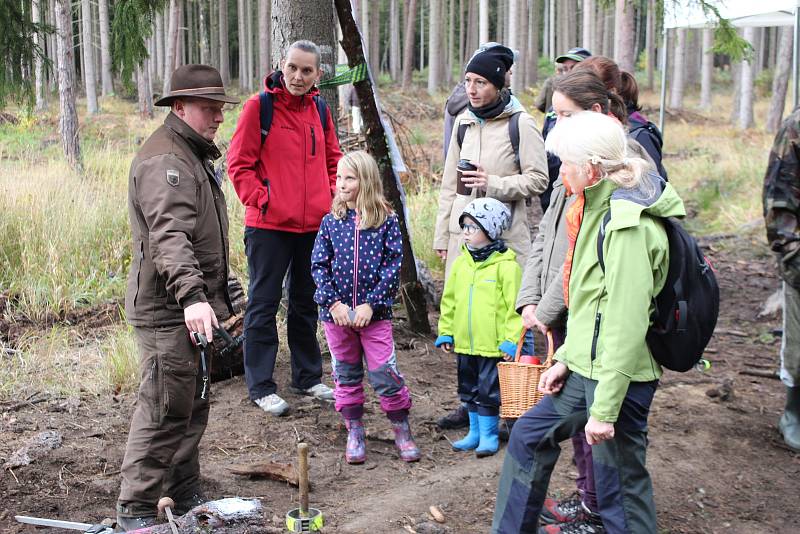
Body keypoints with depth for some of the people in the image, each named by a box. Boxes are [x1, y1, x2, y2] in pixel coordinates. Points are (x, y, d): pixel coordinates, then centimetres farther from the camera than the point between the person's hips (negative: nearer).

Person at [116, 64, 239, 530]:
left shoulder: (195, 155, 19)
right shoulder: (165, 160, -16)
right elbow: (169, 237, -31)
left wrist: (218, 299, 30)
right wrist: (191, 296, -42)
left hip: (191, 307, 11)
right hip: (169, 311, -11)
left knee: (193, 407, 18)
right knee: (164, 412, -5)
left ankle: (185, 496, 31)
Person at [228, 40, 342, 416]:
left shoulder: (319, 109, 9)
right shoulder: (259, 106, -8)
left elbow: (333, 159, 18)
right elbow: (239, 164, -8)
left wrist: (332, 196, 4)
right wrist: (261, 201, -16)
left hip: (314, 225, 6)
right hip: (269, 226, -6)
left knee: (306, 301, 16)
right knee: (264, 304, 3)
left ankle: (308, 377, 30)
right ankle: (260, 387, 12)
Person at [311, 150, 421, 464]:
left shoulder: (387, 220, -4)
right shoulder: (331, 221, 2)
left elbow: (393, 265, -6)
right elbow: (318, 265, 1)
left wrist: (371, 304, -13)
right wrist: (333, 302, -10)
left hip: (374, 312, -2)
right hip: (336, 312, 3)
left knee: (385, 374, -3)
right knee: (346, 375, 12)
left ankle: (402, 432, 16)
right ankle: (354, 434, 25)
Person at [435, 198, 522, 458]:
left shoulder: (506, 265, -13)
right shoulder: (461, 263, 6)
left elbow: (514, 306, -14)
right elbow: (449, 300, 12)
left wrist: (511, 339, -15)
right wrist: (446, 332, 11)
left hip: (493, 344, -7)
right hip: (465, 342, 7)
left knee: (489, 392, 3)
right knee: (469, 389, 18)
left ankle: (488, 434, 18)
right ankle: (475, 432, 32)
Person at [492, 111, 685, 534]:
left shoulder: (627, 225, -22)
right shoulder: (601, 209, 9)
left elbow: (627, 321, -25)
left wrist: (604, 408, -23)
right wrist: (566, 358, 14)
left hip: (617, 376, -10)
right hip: (587, 368, 10)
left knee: (619, 487, 2)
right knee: (528, 438, 20)